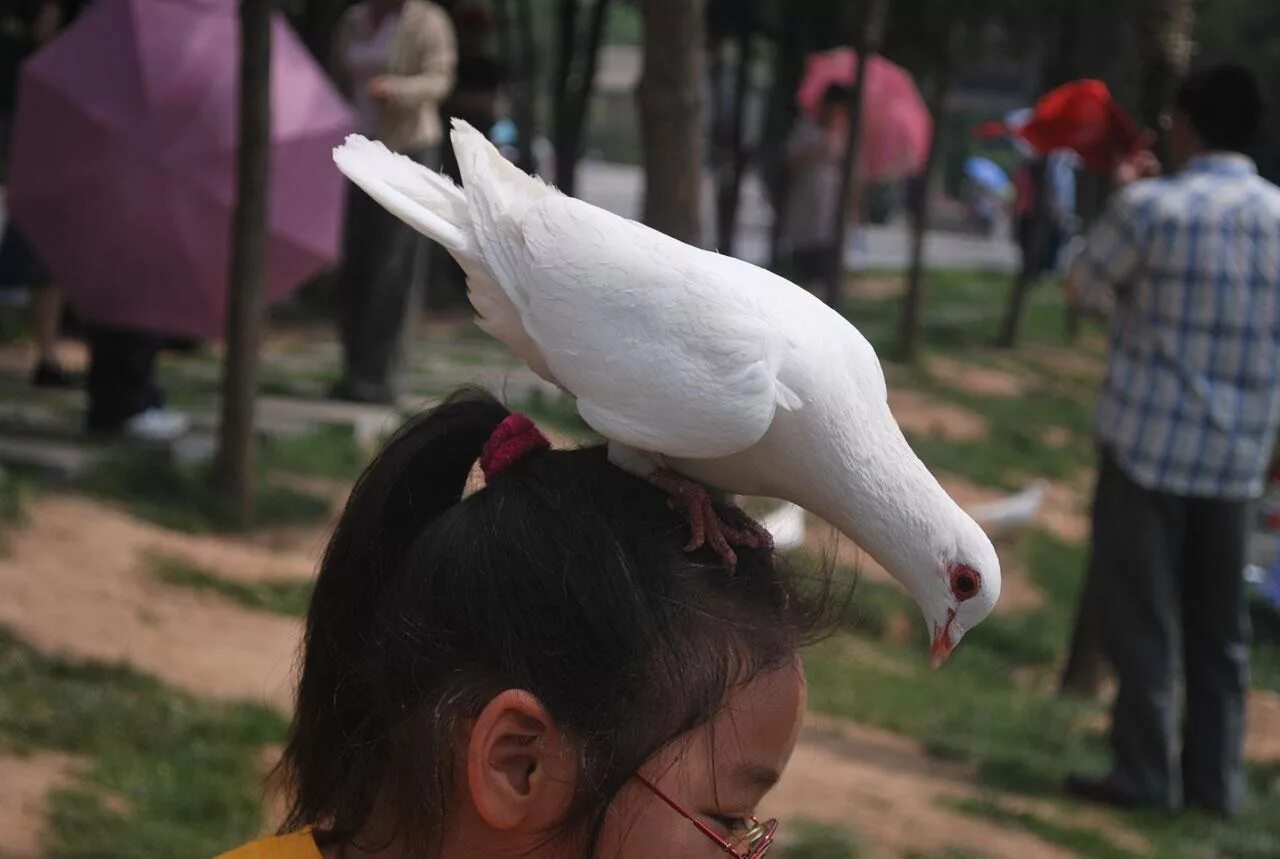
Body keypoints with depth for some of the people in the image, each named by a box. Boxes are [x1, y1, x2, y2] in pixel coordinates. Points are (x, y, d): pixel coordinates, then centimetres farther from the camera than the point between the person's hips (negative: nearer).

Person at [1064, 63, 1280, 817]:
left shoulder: (1153, 208, -13)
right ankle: (1216, 777, 15)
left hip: (1148, 443, -4)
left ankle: (1146, 774, 4)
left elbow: (1085, 288, 2)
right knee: (1219, 626, 12)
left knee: (1143, 616, 3)